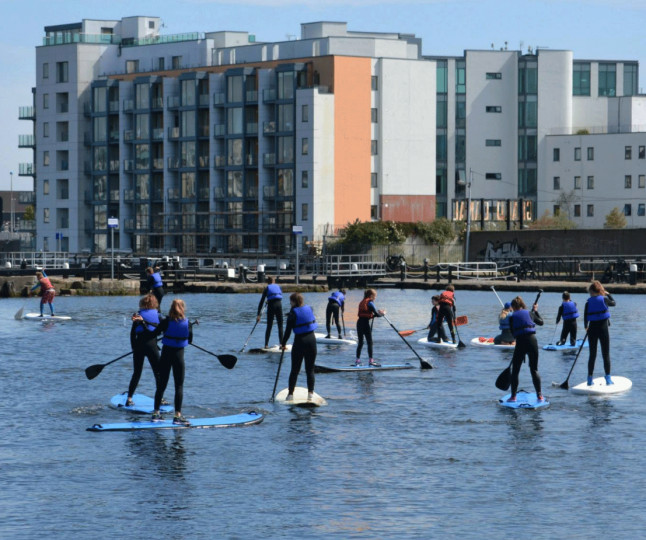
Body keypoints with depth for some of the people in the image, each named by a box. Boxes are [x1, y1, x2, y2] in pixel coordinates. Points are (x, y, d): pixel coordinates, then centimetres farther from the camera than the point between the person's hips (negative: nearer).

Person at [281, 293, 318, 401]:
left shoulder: (293, 313, -9)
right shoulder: (309, 309, 3)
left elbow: (288, 331, -8)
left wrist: (283, 343, 4)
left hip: (299, 341, -3)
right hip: (311, 340, 3)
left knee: (295, 370, 5)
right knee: (310, 369, 8)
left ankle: (290, 393, 4)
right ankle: (310, 393, 2)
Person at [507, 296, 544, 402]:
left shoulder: (512, 317, 3)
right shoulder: (529, 313, 7)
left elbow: (512, 332, 8)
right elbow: (541, 322, 23)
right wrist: (536, 311, 35)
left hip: (520, 342, -2)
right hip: (532, 341, 2)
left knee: (515, 370, 9)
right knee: (534, 370, 10)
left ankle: (513, 396, 5)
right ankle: (539, 395, 3)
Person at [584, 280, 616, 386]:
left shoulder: (588, 302, -3)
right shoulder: (604, 299, -6)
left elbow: (585, 317, -2)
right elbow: (614, 303, 13)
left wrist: (586, 327, 16)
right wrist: (608, 294, 28)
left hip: (592, 329, 2)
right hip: (603, 329, -2)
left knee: (592, 354, 9)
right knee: (606, 354, 4)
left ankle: (590, 379, 10)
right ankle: (608, 378, 1)